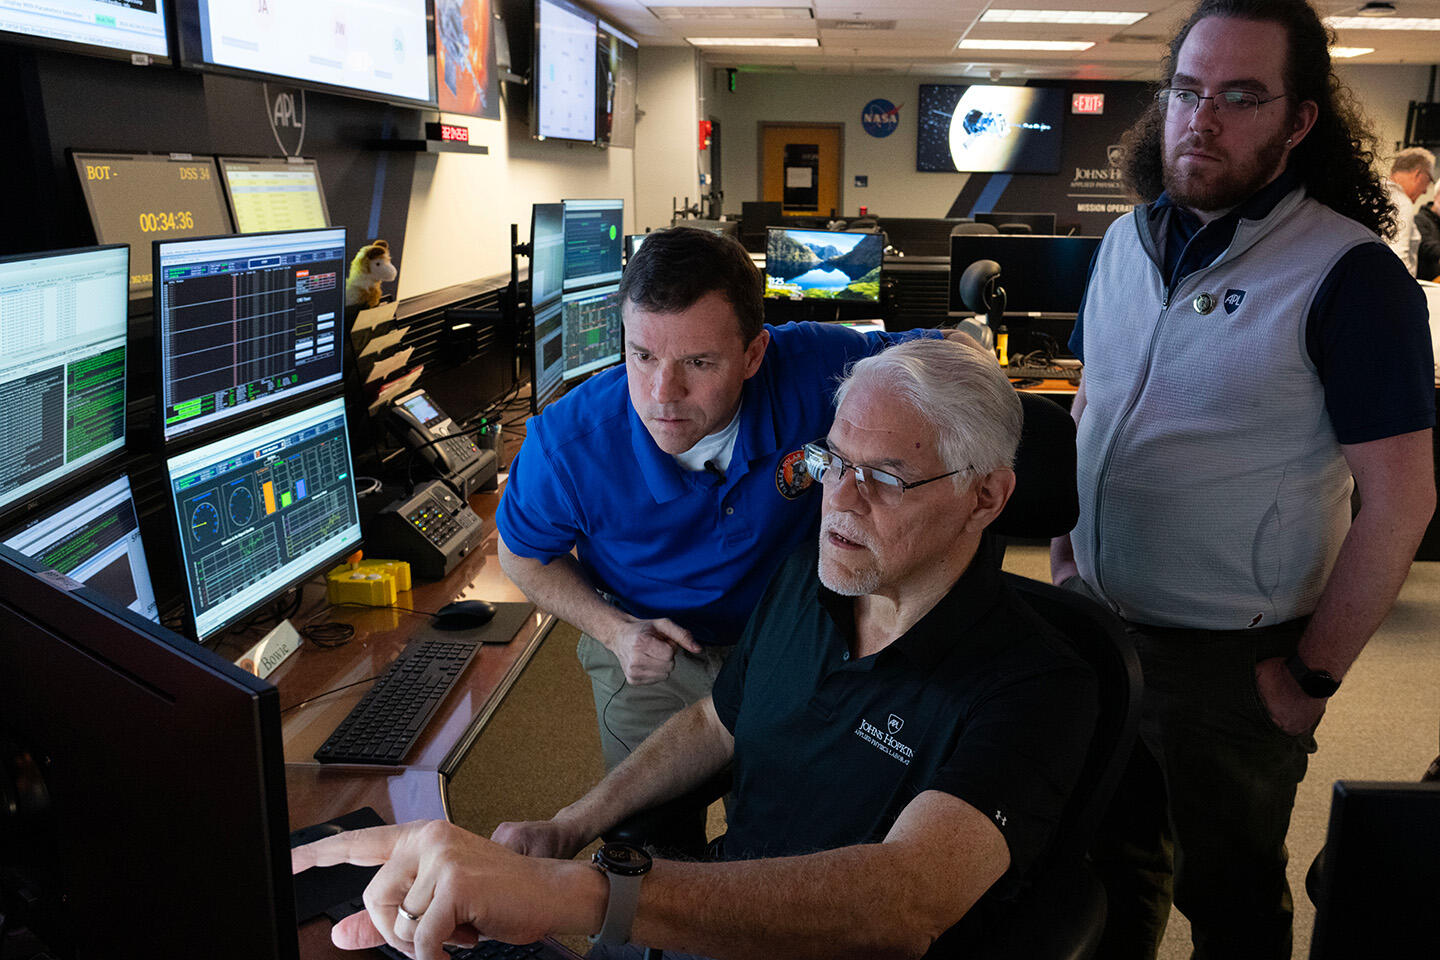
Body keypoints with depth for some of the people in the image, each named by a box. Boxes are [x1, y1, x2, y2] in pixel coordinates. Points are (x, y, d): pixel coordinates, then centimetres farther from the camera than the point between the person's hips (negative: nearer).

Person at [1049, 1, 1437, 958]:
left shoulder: (1350, 276, -17)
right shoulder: (1127, 242, 2)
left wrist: (1314, 675, -15)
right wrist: (1066, 548, 7)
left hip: (1230, 659, -5)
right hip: (1098, 623, 6)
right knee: (1113, 851, 24)